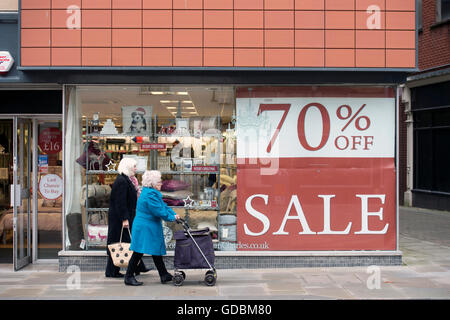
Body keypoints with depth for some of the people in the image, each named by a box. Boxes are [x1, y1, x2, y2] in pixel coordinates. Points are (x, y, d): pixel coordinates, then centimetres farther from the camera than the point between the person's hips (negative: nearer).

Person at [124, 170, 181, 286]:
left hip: (152, 228, 11)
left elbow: (163, 206, 17)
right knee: (138, 252, -4)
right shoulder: (149, 195, -21)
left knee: (156, 251, 13)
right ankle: (129, 277, 4)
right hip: (144, 228, -11)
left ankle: (164, 275, 19)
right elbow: (159, 211, -23)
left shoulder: (153, 193, 14)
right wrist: (172, 218, -11)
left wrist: (174, 214, 3)